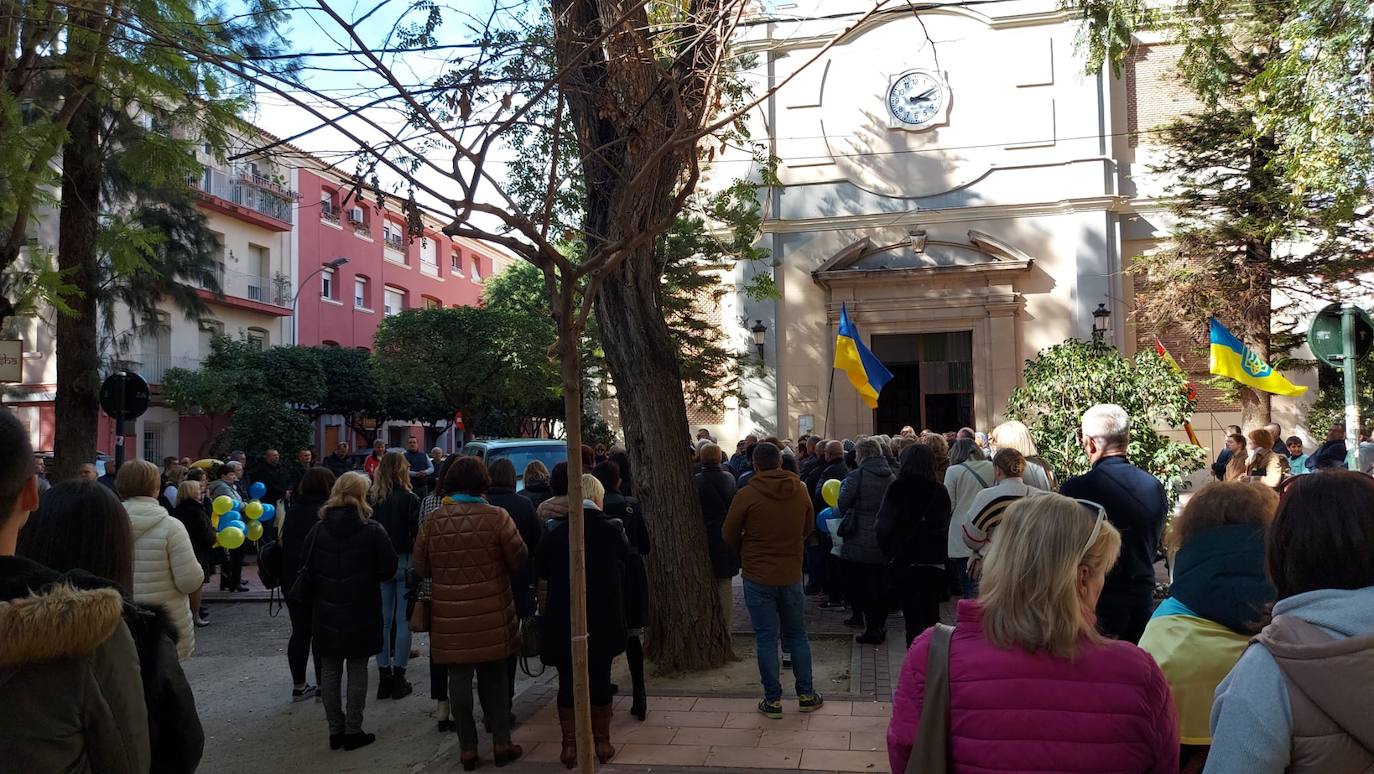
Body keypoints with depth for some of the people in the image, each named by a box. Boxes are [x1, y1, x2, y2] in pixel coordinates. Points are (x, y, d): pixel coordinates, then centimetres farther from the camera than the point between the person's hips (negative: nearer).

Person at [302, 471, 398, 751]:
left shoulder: (318, 530, -4)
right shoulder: (373, 531, -11)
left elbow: (306, 573, -1)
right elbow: (388, 570, -8)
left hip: (327, 612, 2)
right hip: (362, 612, -2)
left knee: (329, 670, 12)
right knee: (357, 668, 7)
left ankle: (336, 730, 18)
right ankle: (353, 731, 11)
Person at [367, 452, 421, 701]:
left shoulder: (370, 499, -2)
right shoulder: (409, 499, -12)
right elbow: (417, 533, -14)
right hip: (404, 562, -3)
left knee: (383, 619, 11)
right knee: (403, 620, 5)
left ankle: (384, 675, 15)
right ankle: (398, 676, 7)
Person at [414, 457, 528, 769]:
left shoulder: (433, 521, -6)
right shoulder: (497, 517, -11)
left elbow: (421, 567, 2)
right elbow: (519, 559, -5)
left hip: (451, 616, 1)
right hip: (492, 614, -1)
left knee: (460, 678, 10)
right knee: (496, 676, 14)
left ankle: (468, 749, 18)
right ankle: (502, 743, 20)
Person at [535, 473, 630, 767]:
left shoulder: (554, 534, -6)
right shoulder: (611, 531, -5)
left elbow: (542, 582, 1)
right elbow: (625, 555, 14)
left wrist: (547, 614, 13)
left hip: (564, 621, -1)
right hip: (603, 621, 1)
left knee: (568, 682, 8)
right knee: (600, 679, 12)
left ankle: (570, 745, 14)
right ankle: (602, 742, 20)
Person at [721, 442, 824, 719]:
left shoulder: (747, 495, -16)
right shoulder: (800, 491, -3)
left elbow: (729, 535, -7)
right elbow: (808, 527, 11)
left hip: (758, 577, -3)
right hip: (791, 574, 4)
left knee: (766, 638, 6)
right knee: (797, 634, 16)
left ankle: (773, 700, 12)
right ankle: (806, 694, 23)